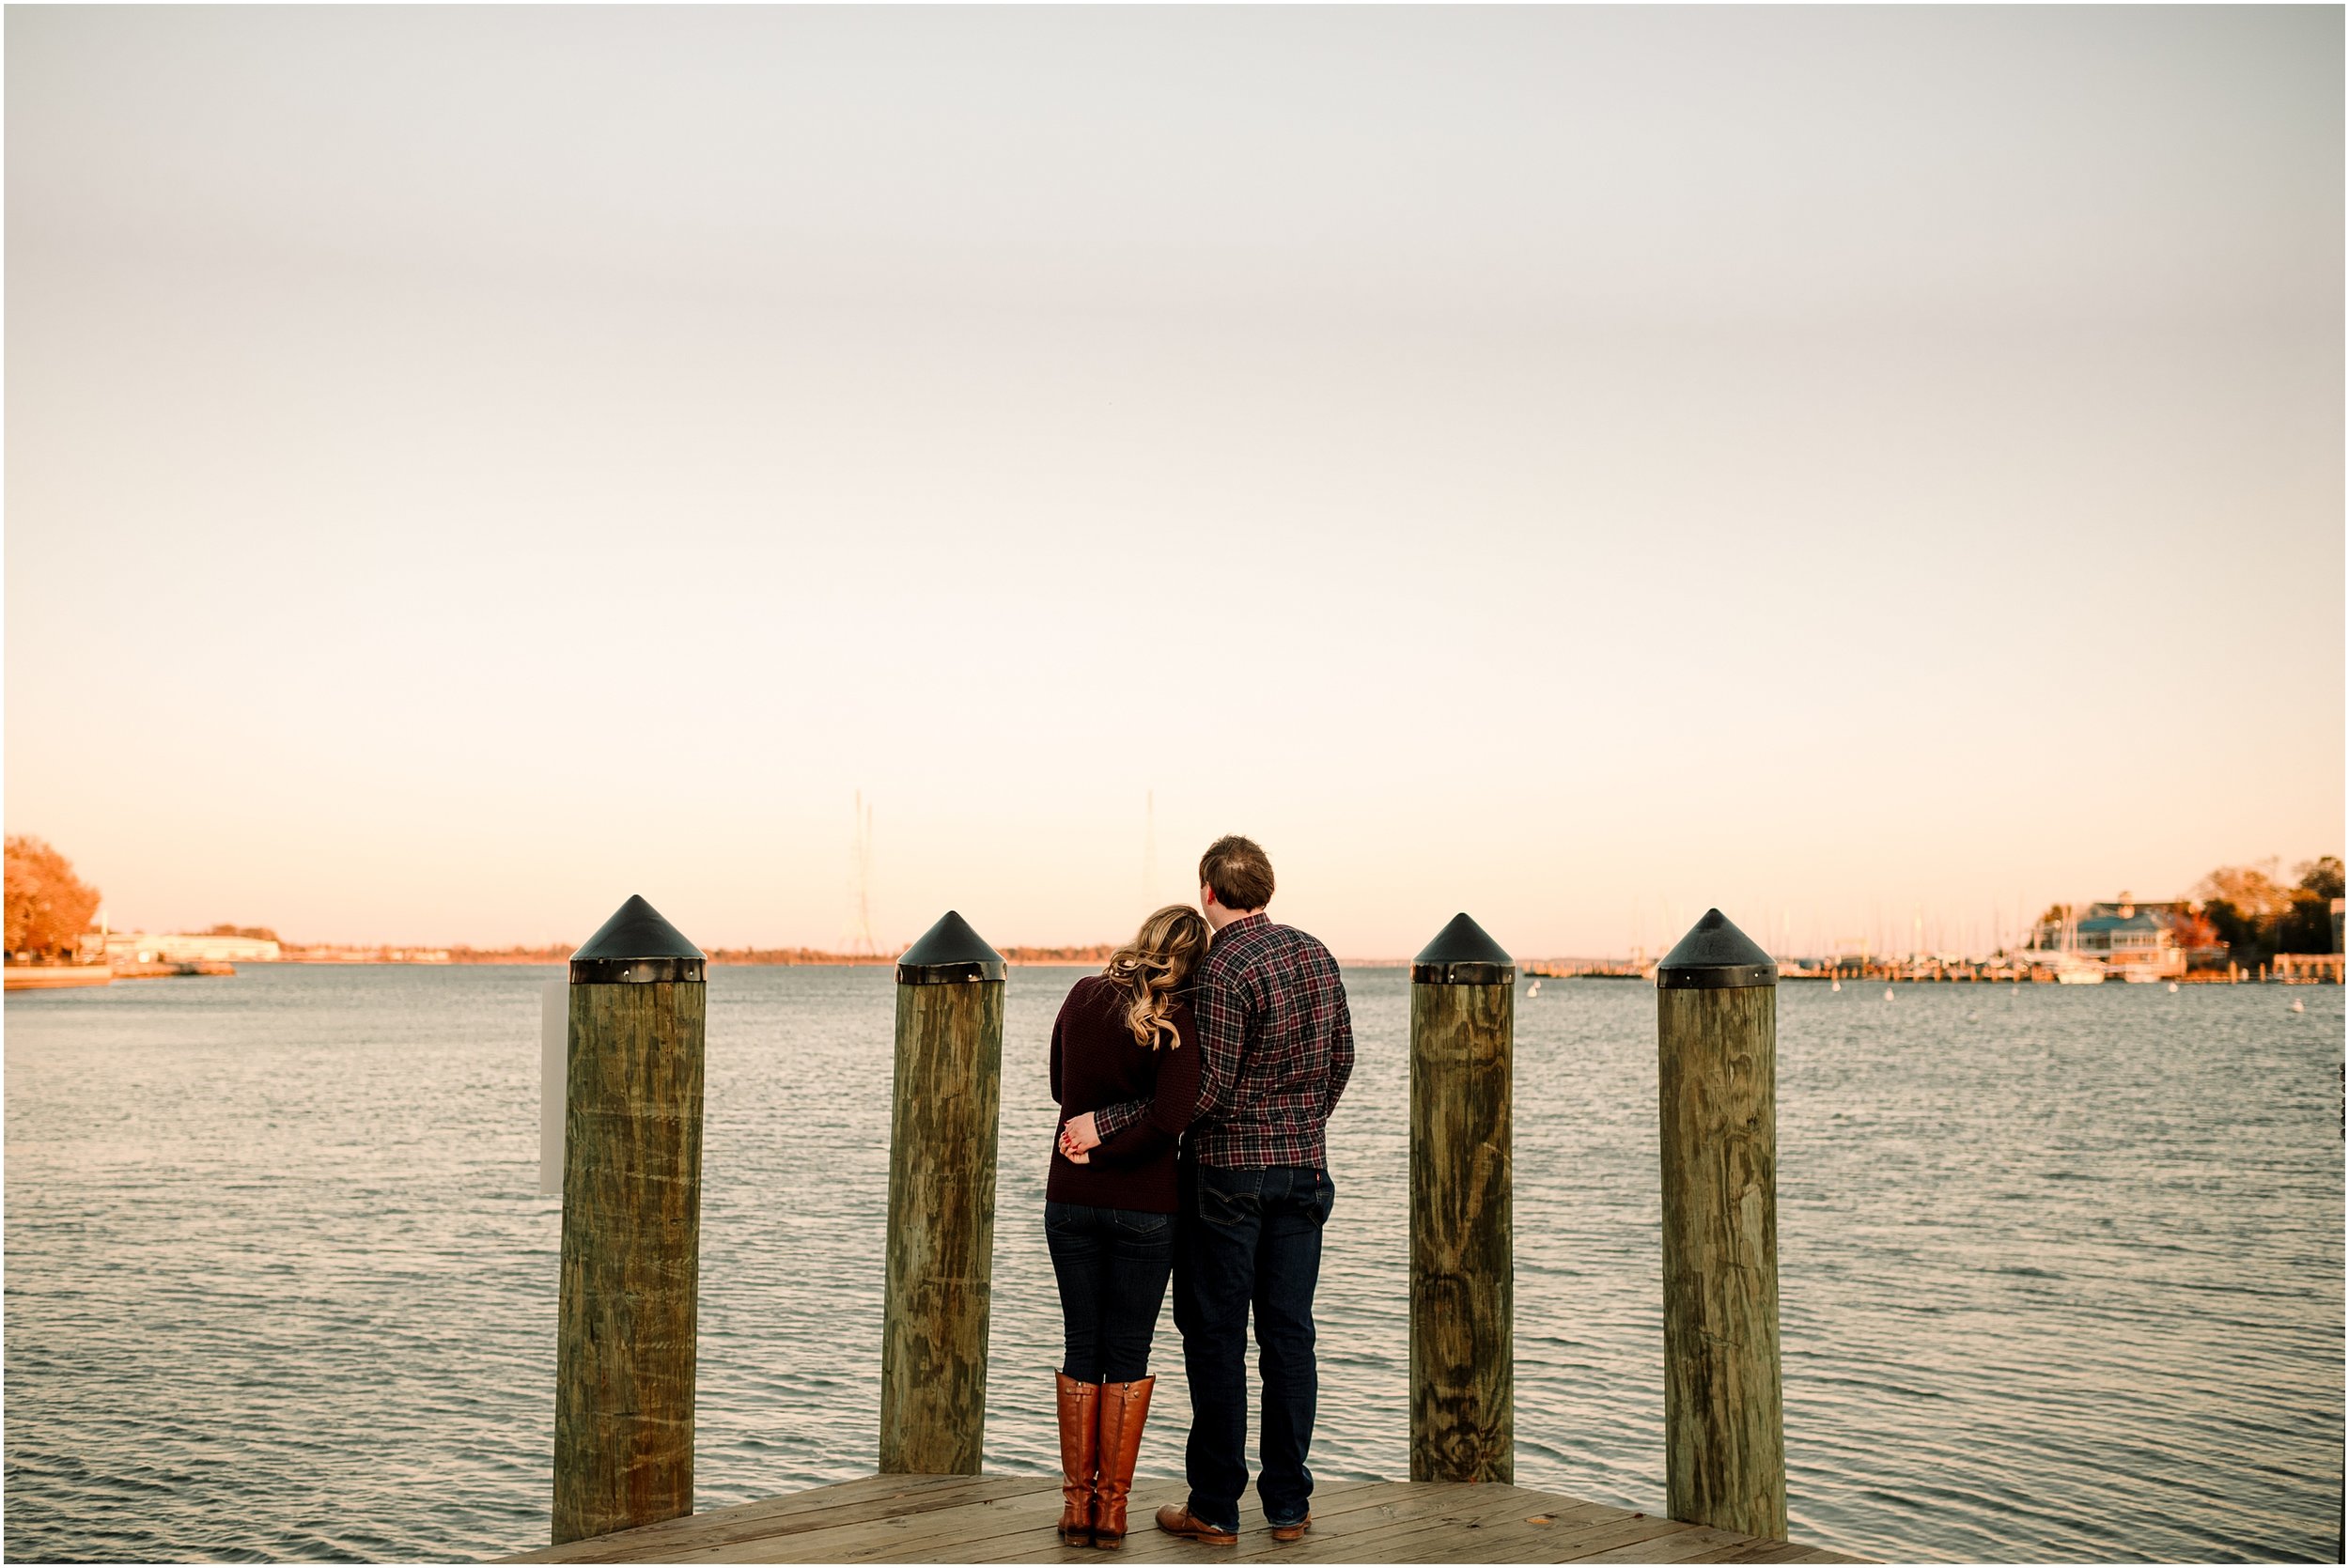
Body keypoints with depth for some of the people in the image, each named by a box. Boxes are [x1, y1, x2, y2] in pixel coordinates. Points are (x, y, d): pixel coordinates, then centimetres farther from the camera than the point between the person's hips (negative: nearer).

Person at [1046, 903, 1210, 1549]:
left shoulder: (1083, 996, 0)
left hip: (1070, 1201, 3)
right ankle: (1112, 1509, 13)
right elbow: (1168, 1120, -25)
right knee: (1128, 1355, 8)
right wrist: (1103, 1152, -11)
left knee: (1080, 1349, 13)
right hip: (1144, 1207, -3)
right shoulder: (1175, 1022, -14)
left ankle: (1077, 1503, 16)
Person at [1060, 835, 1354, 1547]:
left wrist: (1105, 1124, -21)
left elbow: (1205, 1090, -22)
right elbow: (1339, 1060, 13)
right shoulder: (1315, 954, 6)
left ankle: (1216, 1507, 9)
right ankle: (1288, 1503, 16)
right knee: (1288, 1333, 10)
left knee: (1216, 1336, 3)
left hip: (1227, 1173, -6)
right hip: (1303, 1169, 6)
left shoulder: (1222, 971, -17)